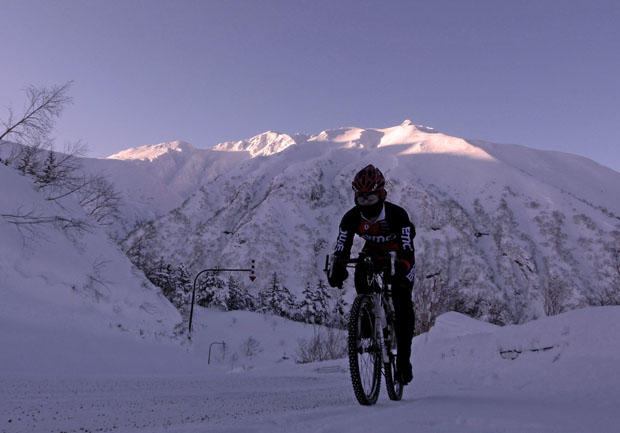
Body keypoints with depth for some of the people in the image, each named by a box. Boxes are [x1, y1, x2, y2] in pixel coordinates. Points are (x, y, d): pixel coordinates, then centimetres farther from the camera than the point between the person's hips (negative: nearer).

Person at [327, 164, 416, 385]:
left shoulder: (397, 214, -30)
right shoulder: (352, 218, -21)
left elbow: (407, 250, -37)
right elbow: (341, 250, -25)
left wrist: (403, 274, -55)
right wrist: (336, 272, -44)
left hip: (398, 258, -3)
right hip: (371, 256, 3)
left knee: (403, 304, -15)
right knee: (359, 276, -26)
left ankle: (403, 359, -4)